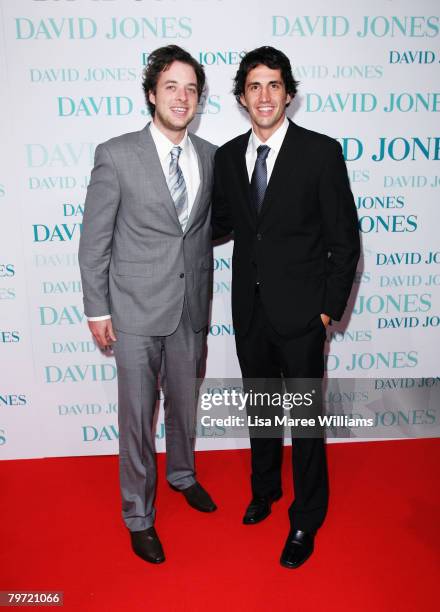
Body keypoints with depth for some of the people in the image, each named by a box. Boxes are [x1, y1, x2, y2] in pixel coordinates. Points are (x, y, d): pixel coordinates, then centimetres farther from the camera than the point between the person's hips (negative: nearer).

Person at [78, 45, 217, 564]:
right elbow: (94, 239, -6)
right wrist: (96, 309, -7)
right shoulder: (116, 155, -9)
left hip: (190, 306, 4)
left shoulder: (210, 156, 4)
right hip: (137, 309, -4)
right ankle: (139, 515, 30)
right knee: (137, 415, 7)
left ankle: (182, 474, 48)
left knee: (185, 403, 20)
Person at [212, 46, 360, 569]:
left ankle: (306, 520, 31)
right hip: (250, 310, 5)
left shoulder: (321, 152, -9)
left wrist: (331, 307, -10)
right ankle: (264, 489, 46)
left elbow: (344, 240, -8)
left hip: (300, 311, -4)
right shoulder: (227, 156, 4)